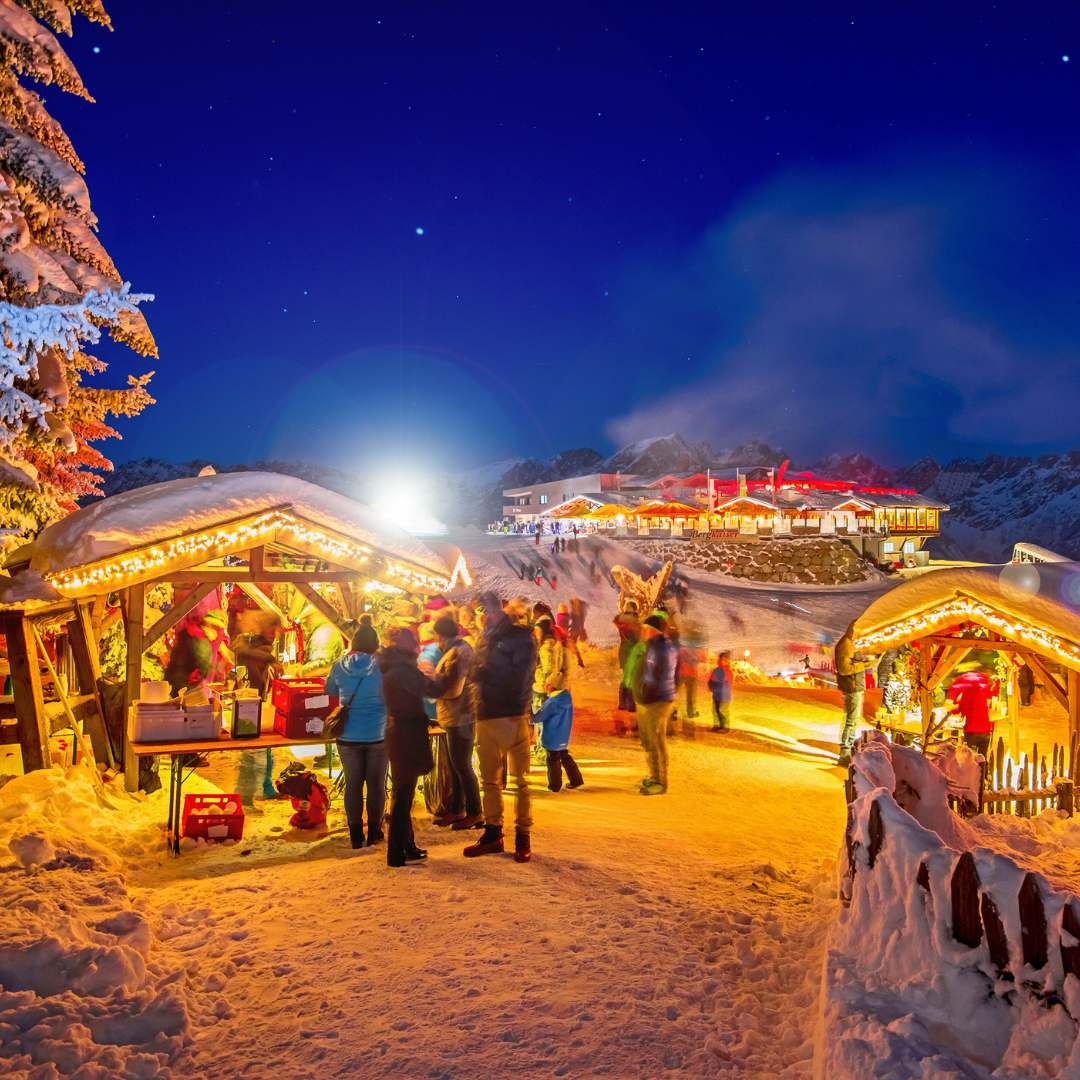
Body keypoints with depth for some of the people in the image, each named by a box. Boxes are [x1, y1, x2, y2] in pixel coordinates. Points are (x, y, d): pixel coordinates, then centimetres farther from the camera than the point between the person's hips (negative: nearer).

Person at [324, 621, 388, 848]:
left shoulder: (340, 666, -6)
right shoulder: (382, 666, -13)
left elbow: (330, 690, 13)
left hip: (348, 737, 2)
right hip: (377, 736, -1)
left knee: (353, 784, 12)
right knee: (376, 784, 12)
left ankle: (355, 834, 18)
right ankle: (374, 832, 21)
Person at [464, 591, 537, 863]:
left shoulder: (520, 637, -3)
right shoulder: (485, 640, 17)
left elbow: (519, 678, -11)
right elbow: (475, 675, 16)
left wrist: (487, 672, -6)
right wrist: (479, 670, -5)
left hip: (513, 716, -6)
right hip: (486, 718, 6)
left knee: (520, 779, 0)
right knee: (489, 779, 12)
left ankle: (523, 837, 9)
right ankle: (492, 834, 23)